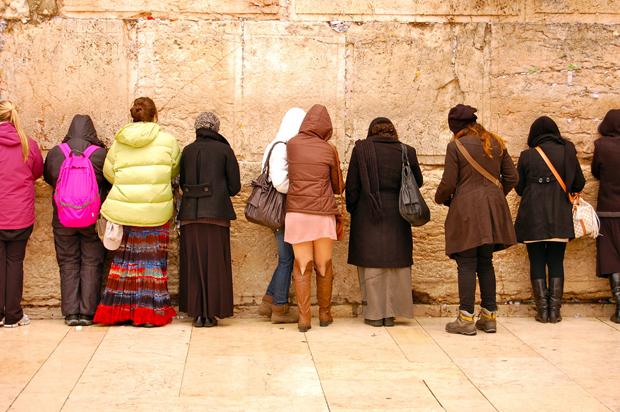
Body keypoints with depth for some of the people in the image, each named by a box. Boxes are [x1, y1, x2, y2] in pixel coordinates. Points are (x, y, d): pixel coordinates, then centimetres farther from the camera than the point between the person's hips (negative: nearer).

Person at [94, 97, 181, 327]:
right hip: (156, 213, -2)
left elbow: (108, 173, 9)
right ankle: (150, 314, 10)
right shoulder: (167, 140, -5)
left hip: (123, 212, 2)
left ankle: (121, 311, 17)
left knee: (125, 260, 13)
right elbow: (175, 170, 9)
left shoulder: (119, 142, 1)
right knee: (152, 262, 7)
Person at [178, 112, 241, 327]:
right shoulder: (224, 150, 0)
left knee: (193, 263, 8)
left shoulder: (187, 151, 9)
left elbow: (182, 183, 12)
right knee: (214, 263, 4)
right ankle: (210, 313, 4)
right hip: (216, 213, -3)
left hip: (190, 213, 3)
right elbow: (234, 186, 0)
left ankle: (196, 312, 8)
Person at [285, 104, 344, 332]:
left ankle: (304, 317, 0)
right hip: (323, 214, -1)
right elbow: (338, 187, 8)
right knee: (324, 266, 11)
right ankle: (325, 313, 21)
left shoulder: (291, 145, 2)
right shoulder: (329, 150, -1)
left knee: (302, 266, 4)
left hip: (296, 212, 1)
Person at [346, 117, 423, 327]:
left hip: (367, 214, -1)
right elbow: (418, 181, 13)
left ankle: (375, 313, 10)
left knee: (371, 264, 7)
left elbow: (352, 185, -3)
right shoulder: (406, 152, 1)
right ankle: (391, 313, 13)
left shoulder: (361, 149, -3)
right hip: (397, 215, 2)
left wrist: (352, 210, 8)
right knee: (396, 263, 10)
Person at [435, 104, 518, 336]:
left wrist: (440, 198, 12)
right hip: (492, 211, 5)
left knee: (467, 265, -1)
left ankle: (466, 319, -1)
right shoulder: (495, 143, 8)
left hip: (466, 209, -5)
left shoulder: (456, 146, -7)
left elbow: (448, 183, -8)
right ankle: (489, 316, 15)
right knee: (486, 263, 13)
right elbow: (512, 177, 10)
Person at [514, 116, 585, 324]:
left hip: (532, 218, -1)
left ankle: (542, 311, 3)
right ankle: (554, 310, 3)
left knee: (537, 263, 6)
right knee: (556, 263, 8)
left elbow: (519, 188, 5)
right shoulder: (566, 152, 0)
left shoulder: (526, 156, -1)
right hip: (559, 219, 1)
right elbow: (579, 184, 3)